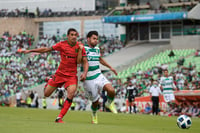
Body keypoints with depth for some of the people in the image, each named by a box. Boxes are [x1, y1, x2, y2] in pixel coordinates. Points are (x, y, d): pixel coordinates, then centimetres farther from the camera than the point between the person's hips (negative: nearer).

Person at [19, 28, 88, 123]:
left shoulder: (80, 47, -6)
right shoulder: (62, 45, -7)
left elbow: (85, 62, -3)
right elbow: (46, 49, 2)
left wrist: (84, 73, -22)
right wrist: (30, 51, 4)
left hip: (72, 75, -1)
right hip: (60, 73, 1)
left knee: (71, 93, -28)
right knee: (46, 94, 6)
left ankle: (59, 118, -23)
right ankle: (50, 81, 44)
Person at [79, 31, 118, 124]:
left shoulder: (97, 49, 11)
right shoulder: (84, 48, -11)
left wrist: (110, 67, 36)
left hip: (98, 76, 5)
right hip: (88, 80, -5)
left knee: (111, 90, -20)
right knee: (95, 102, 2)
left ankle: (109, 103, 12)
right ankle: (94, 114, 36)